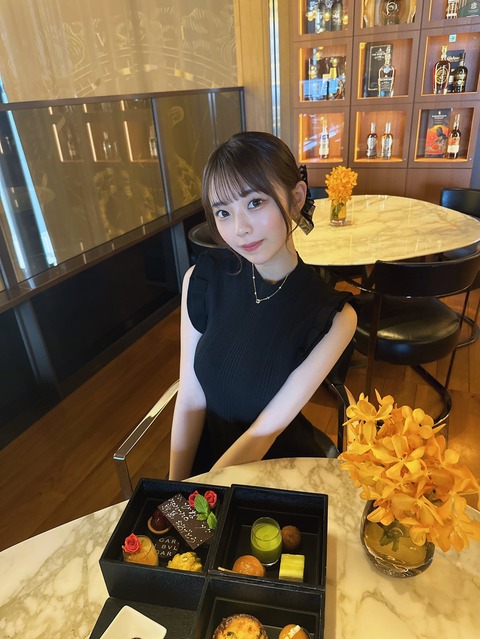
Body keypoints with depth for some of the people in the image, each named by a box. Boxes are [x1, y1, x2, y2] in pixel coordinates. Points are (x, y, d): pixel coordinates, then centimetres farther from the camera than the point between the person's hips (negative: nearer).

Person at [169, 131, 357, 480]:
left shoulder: (333, 316, -18)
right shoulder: (203, 278, -12)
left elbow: (267, 429, -17)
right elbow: (191, 400, -9)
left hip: (277, 464, -1)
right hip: (205, 451, 1)